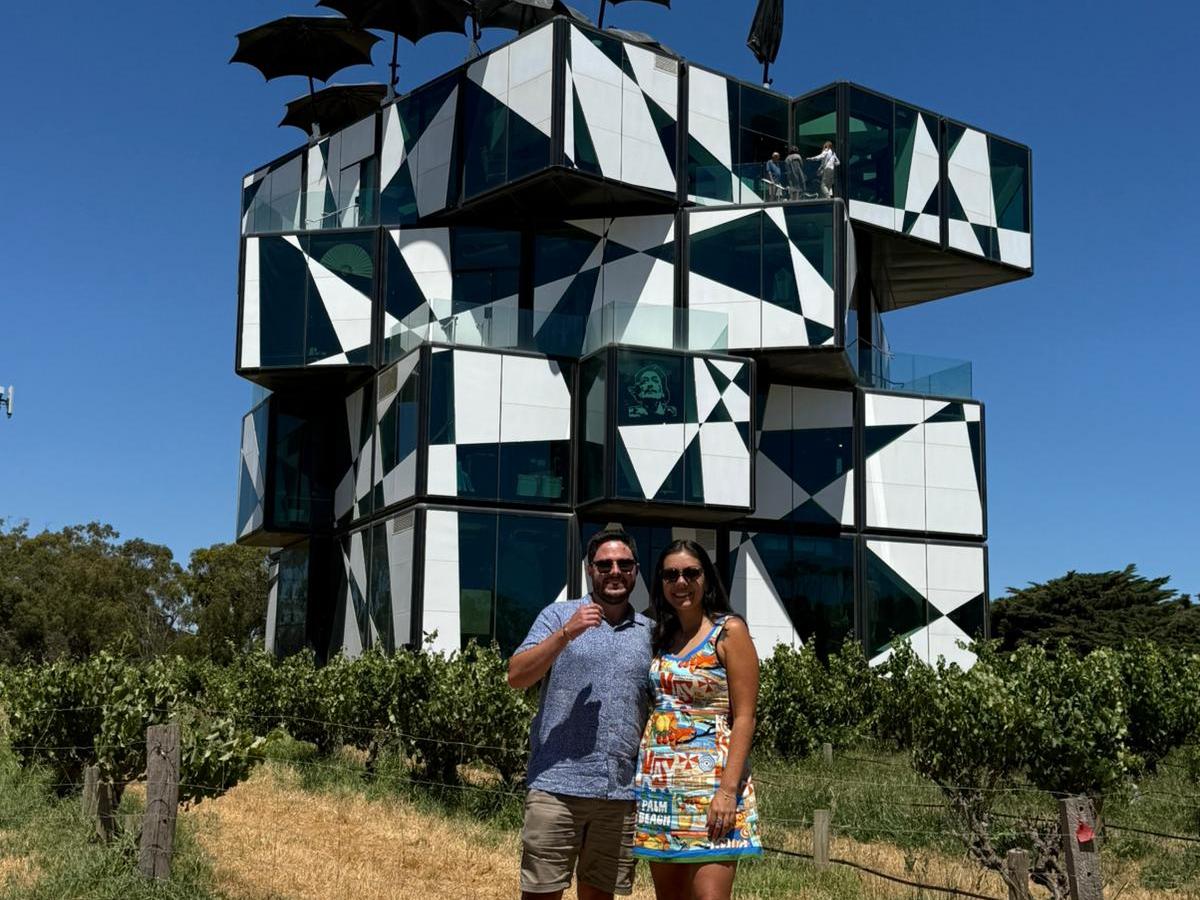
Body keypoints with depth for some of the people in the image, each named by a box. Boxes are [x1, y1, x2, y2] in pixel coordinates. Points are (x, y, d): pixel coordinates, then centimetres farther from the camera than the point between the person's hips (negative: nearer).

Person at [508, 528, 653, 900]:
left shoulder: (649, 633, 13)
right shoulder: (558, 616, 4)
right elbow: (516, 676, -6)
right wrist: (566, 634, -16)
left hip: (621, 792, 3)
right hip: (557, 785, -3)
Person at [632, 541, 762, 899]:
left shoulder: (729, 632, -3)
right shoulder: (662, 636, 14)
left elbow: (744, 717, -9)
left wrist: (729, 789, -18)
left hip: (710, 778, -6)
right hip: (659, 782, 6)